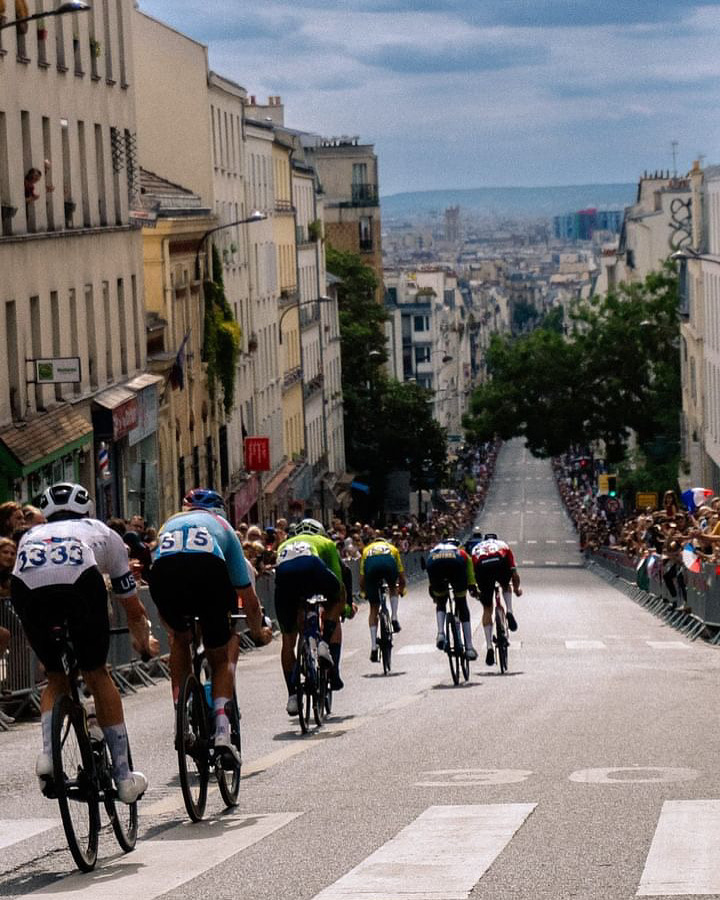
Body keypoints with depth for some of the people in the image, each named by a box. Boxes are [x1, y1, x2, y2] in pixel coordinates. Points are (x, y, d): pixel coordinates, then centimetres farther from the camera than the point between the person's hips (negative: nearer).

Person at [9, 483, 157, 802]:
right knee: (97, 676, 19)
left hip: (27, 588, 1)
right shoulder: (103, 533, 41)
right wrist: (145, 643, 69)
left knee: (55, 679, 25)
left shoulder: (31, 535, 43)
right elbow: (133, 609, 49)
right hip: (79, 582, -1)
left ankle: (48, 754, 4)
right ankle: (123, 777, 17)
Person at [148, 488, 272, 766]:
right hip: (208, 569, -2)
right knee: (221, 659, 18)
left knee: (179, 640, 32)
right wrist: (258, 632, 55)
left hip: (162, 576, 2)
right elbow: (248, 598, 39)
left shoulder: (169, 524, 42)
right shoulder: (222, 526, 36)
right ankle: (222, 732, 1)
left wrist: (171, 627, 63)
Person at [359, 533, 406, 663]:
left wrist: (364, 592, 52)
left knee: (374, 609, 11)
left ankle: (373, 647, 6)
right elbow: (401, 578, 41)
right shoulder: (392, 548, 40)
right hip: (389, 564, 0)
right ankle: (394, 618, 18)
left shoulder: (367, 550, 40)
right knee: (393, 588, 36)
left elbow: (362, 579, 35)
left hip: (371, 565, 0)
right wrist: (401, 589, 60)